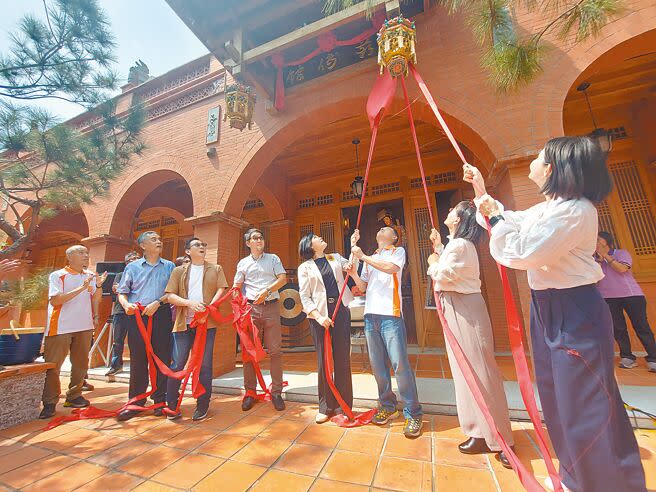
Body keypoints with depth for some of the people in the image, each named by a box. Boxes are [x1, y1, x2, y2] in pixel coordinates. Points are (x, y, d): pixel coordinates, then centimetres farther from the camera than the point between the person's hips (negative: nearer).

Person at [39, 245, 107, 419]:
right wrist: (82, 288, -22)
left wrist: (99, 285, -6)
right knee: (52, 365, 1)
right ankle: (49, 402, 15)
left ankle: (74, 396, 25)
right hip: (61, 327, -4)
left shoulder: (90, 276, 10)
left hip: (85, 326, 4)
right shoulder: (57, 275, -4)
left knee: (81, 364, 11)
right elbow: (54, 300, -15)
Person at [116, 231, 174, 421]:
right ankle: (136, 403, 19)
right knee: (138, 361, 5)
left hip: (162, 315, 0)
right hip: (137, 316, 1)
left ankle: (160, 401, 15)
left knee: (162, 359, 2)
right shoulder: (132, 267, 12)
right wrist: (126, 304, -9)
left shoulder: (169, 266, 9)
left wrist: (157, 303, -13)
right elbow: (121, 292, 10)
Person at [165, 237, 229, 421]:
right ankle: (172, 405, 22)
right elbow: (170, 295, 3)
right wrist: (189, 303, -14)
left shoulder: (216, 269, 11)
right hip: (183, 323, 1)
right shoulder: (179, 270, 11)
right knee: (177, 364, 3)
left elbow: (221, 290, -1)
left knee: (204, 365, 6)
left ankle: (202, 406, 20)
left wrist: (209, 306, -17)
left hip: (207, 323, 0)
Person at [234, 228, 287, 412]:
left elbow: (283, 279, 2)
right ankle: (250, 391, 17)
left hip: (271, 307, -1)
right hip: (250, 308, 1)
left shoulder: (273, 259, 12)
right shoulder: (243, 263, 14)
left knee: (275, 350, 0)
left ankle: (276, 391, 10)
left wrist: (267, 291, -10)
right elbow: (236, 286, 13)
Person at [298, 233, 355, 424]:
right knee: (323, 360, 5)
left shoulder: (335, 257, 17)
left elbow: (349, 265, 6)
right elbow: (304, 296, -1)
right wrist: (318, 316, -14)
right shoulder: (305, 268, 5)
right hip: (319, 314, -2)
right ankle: (326, 406, 20)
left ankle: (343, 404, 19)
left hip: (341, 309, 2)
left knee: (343, 358, 5)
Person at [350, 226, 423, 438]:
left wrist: (362, 256, -8)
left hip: (390, 314, -5)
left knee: (400, 364, -6)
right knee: (377, 364, 8)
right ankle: (387, 406, 23)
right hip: (370, 315, 5)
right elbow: (363, 287, 17)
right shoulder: (369, 259, 23)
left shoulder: (398, 251, 10)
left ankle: (413, 414, 7)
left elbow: (391, 268, -13)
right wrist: (353, 272, -1)